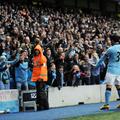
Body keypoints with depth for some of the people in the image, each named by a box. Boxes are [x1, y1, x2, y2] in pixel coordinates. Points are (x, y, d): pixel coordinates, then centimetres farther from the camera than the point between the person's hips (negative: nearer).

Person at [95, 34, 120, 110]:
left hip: (111, 70, -6)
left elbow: (103, 58, 1)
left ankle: (107, 104, -14)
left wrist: (97, 66, 12)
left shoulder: (111, 49, -9)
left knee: (108, 87, -8)